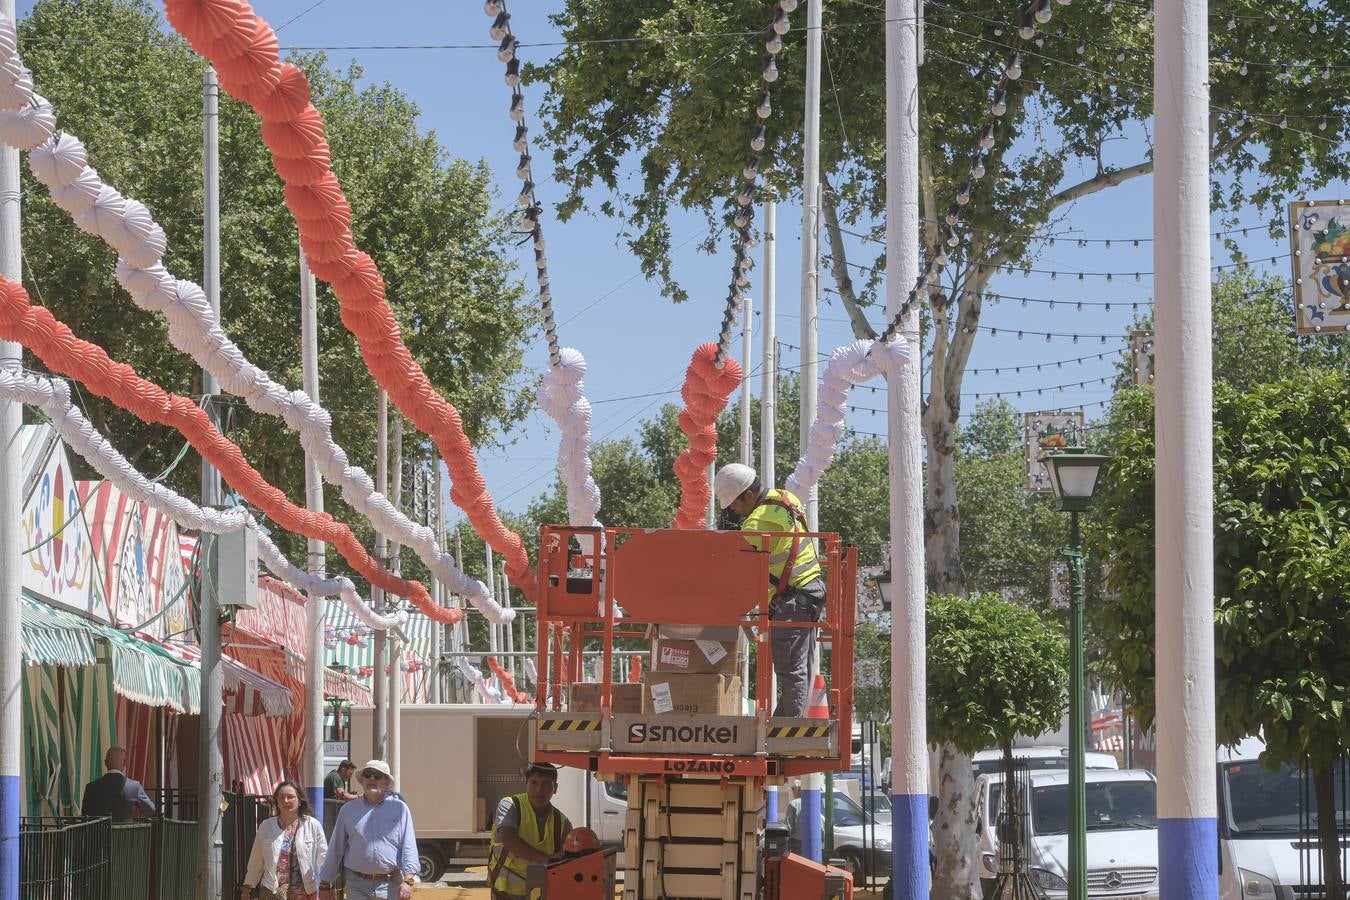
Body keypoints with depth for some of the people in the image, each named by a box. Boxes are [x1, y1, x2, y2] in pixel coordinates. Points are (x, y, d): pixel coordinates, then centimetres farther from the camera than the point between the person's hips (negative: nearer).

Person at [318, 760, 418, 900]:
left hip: (390, 885, -1)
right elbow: (336, 849, 14)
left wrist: (408, 880, -12)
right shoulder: (348, 810, 9)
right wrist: (325, 884, 14)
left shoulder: (399, 808, 4)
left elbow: (409, 846, -1)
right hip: (357, 885, 1)